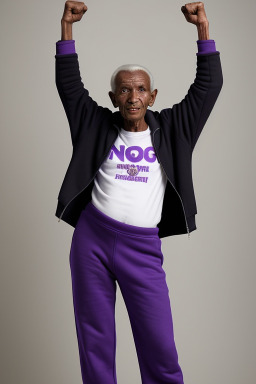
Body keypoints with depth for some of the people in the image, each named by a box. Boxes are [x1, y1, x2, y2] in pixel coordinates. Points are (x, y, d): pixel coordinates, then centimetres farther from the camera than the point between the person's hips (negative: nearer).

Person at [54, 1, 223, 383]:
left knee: (161, 349, -3)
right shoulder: (98, 126, 9)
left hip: (142, 248, -1)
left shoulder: (170, 129, 9)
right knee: (95, 344, 9)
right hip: (92, 240, 1)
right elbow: (69, 83, 8)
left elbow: (209, 85, 5)